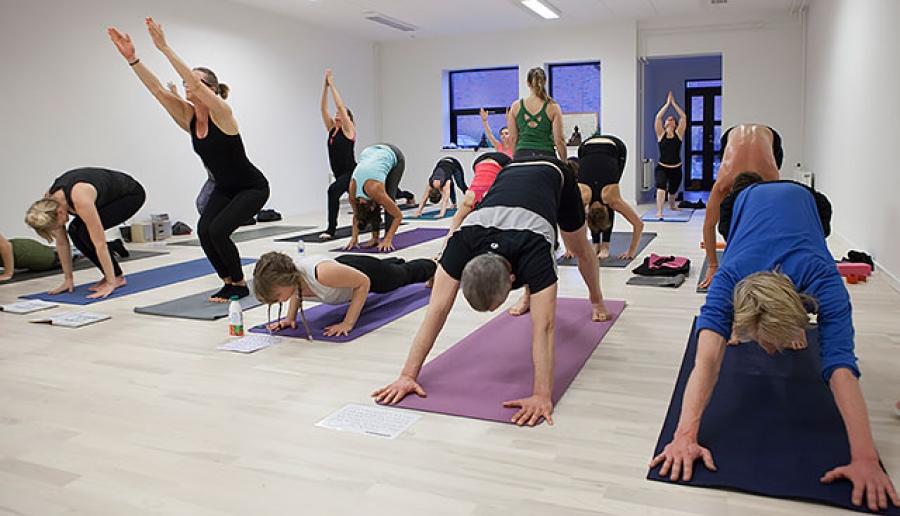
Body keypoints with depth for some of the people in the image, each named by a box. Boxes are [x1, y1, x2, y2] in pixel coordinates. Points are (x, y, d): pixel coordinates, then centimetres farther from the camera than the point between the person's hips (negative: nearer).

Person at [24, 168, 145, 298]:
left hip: (131, 193, -8)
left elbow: (99, 242, -36)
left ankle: (117, 277, -7)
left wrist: (111, 283, -34)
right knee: (75, 231, -9)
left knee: (85, 232, -21)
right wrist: (68, 279, -4)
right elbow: (61, 242, -5)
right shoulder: (50, 202, -16)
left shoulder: (80, 199, -38)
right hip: (111, 197, 8)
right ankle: (110, 276, 5)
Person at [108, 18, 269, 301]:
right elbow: (158, 90, -14)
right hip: (224, 188, 7)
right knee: (204, 231, -15)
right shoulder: (187, 116, -3)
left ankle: (239, 285, 0)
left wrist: (164, 47, -39)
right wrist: (132, 58, -25)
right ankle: (229, 282, 6)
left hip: (252, 187, -7)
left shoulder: (222, 112, -21)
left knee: (217, 230, -22)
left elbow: (194, 80, -36)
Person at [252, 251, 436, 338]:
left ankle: (432, 265, 63)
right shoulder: (288, 277, -30)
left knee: (407, 274, 31)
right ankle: (398, 261, 75)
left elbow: (364, 283, -35)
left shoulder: (322, 274, -50)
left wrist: (348, 323, -38)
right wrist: (290, 318, -16)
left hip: (365, 272, -5)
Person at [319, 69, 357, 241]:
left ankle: (331, 229, -31)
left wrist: (332, 85, -12)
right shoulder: (331, 129, 9)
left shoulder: (348, 130, -8)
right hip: (341, 174, 8)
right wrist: (325, 85, -4)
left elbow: (340, 105, -16)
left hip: (351, 172, -8)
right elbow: (323, 108, 2)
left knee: (333, 190, -31)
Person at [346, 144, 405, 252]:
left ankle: (387, 239, -10)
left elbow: (398, 216, -25)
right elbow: (356, 214, -1)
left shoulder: (374, 190, -34)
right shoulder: (353, 192, -21)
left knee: (389, 197, -15)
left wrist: (388, 240, -27)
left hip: (394, 156, -4)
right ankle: (375, 238, 0)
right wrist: (354, 238, -6)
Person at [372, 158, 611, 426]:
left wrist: (542, 396, -61)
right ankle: (528, 295, 49)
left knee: (579, 248, 21)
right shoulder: (462, 241, -41)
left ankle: (597, 301, 49)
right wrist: (408, 375, -48)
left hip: (554, 175, -2)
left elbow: (543, 326, -54)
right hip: (512, 174, 2)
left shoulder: (533, 250, -49)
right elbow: (437, 310, -43)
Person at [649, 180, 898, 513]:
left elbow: (841, 367, -54)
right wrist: (685, 435, -67)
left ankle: (795, 322, 45)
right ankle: (738, 320, 43)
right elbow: (707, 358, -56)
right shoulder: (730, 278, -44)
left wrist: (865, 458, -61)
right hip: (752, 199, 0)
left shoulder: (822, 282, -45)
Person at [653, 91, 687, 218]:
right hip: (662, 167, -3)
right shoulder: (661, 134, 1)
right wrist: (667, 103, -3)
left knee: (672, 191, 21)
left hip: (676, 168, 3)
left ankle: (672, 205, 52)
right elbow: (658, 117, -7)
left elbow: (683, 117, -3)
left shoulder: (679, 133, 3)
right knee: (661, 186, -30)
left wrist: (674, 103, 1)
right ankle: (659, 212, -37)